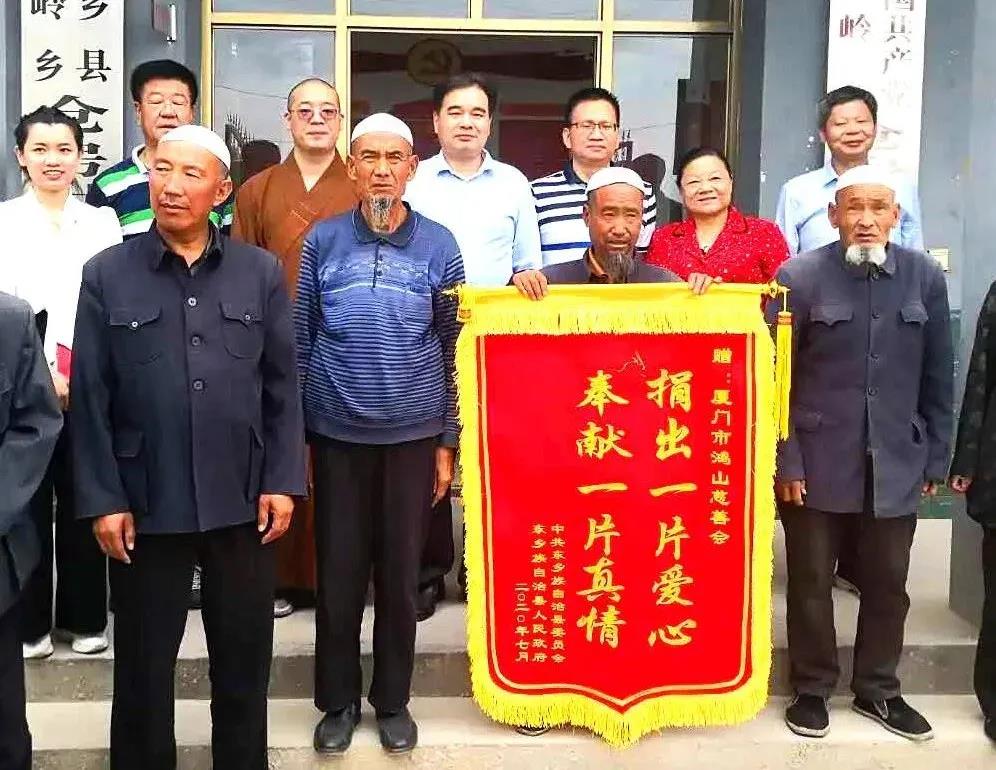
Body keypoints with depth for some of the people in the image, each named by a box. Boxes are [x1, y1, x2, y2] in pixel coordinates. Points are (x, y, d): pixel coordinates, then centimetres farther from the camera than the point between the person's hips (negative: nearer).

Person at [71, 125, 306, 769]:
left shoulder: (262, 272, 3)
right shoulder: (107, 274, 0)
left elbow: (284, 387, 3)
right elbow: (90, 397, -1)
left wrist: (283, 481, -3)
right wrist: (102, 498, -6)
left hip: (243, 499, 1)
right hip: (145, 502, -1)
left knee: (245, 658, 14)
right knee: (143, 663, 13)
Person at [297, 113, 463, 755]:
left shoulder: (439, 245, 1)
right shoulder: (323, 241, 1)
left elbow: (454, 349, 3)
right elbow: (300, 340, 4)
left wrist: (448, 441, 1)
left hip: (413, 434, 0)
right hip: (337, 433, 0)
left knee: (401, 572, 10)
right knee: (339, 571, 8)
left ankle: (394, 699, 27)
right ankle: (338, 700, 26)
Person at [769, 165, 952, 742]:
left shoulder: (926, 277, 1)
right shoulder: (799, 277, -7)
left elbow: (937, 377, 6)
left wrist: (936, 457, 6)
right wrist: (783, 460, -9)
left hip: (896, 463, 3)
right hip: (818, 462, -2)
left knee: (888, 583, 14)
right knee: (811, 581, 10)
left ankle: (878, 689, 33)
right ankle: (812, 688, 28)